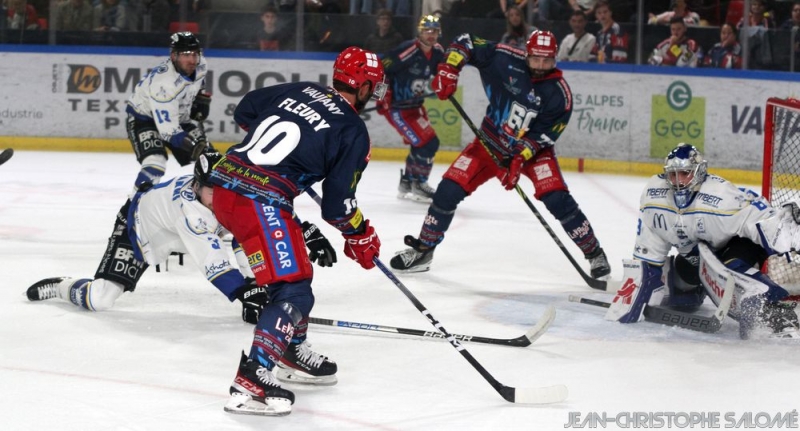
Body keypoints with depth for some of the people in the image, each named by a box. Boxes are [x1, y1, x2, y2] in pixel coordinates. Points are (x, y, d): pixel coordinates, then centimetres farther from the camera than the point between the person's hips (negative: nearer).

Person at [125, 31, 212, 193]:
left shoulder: (200, 65, -15)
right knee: (155, 163, -30)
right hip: (143, 118, -7)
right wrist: (194, 145, -47)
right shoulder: (163, 83, -38)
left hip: (177, 117, 7)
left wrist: (201, 99, 4)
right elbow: (168, 129, -39)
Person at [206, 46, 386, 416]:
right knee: (292, 290, -7)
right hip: (261, 201, -9)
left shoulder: (298, 91, 16)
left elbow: (244, 111, 28)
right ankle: (250, 383, -20)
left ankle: (292, 353, 39)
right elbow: (337, 205, -1)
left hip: (224, 181, 9)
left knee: (294, 267, 26)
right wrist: (361, 236, 17)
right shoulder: (353, 132, -2)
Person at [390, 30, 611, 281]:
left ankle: (594, 253, -3)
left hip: (533, 149, -2)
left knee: (557, 199, -20)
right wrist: (448, 72, -21)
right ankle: (423, 250, 10)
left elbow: (543, 135, -17)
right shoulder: (505, 59, -17)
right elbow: (465, 43, -8)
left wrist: (520, 159, -28)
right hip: (491, 141, 2)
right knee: (449, 189, -7)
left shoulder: (559, 94, -19)